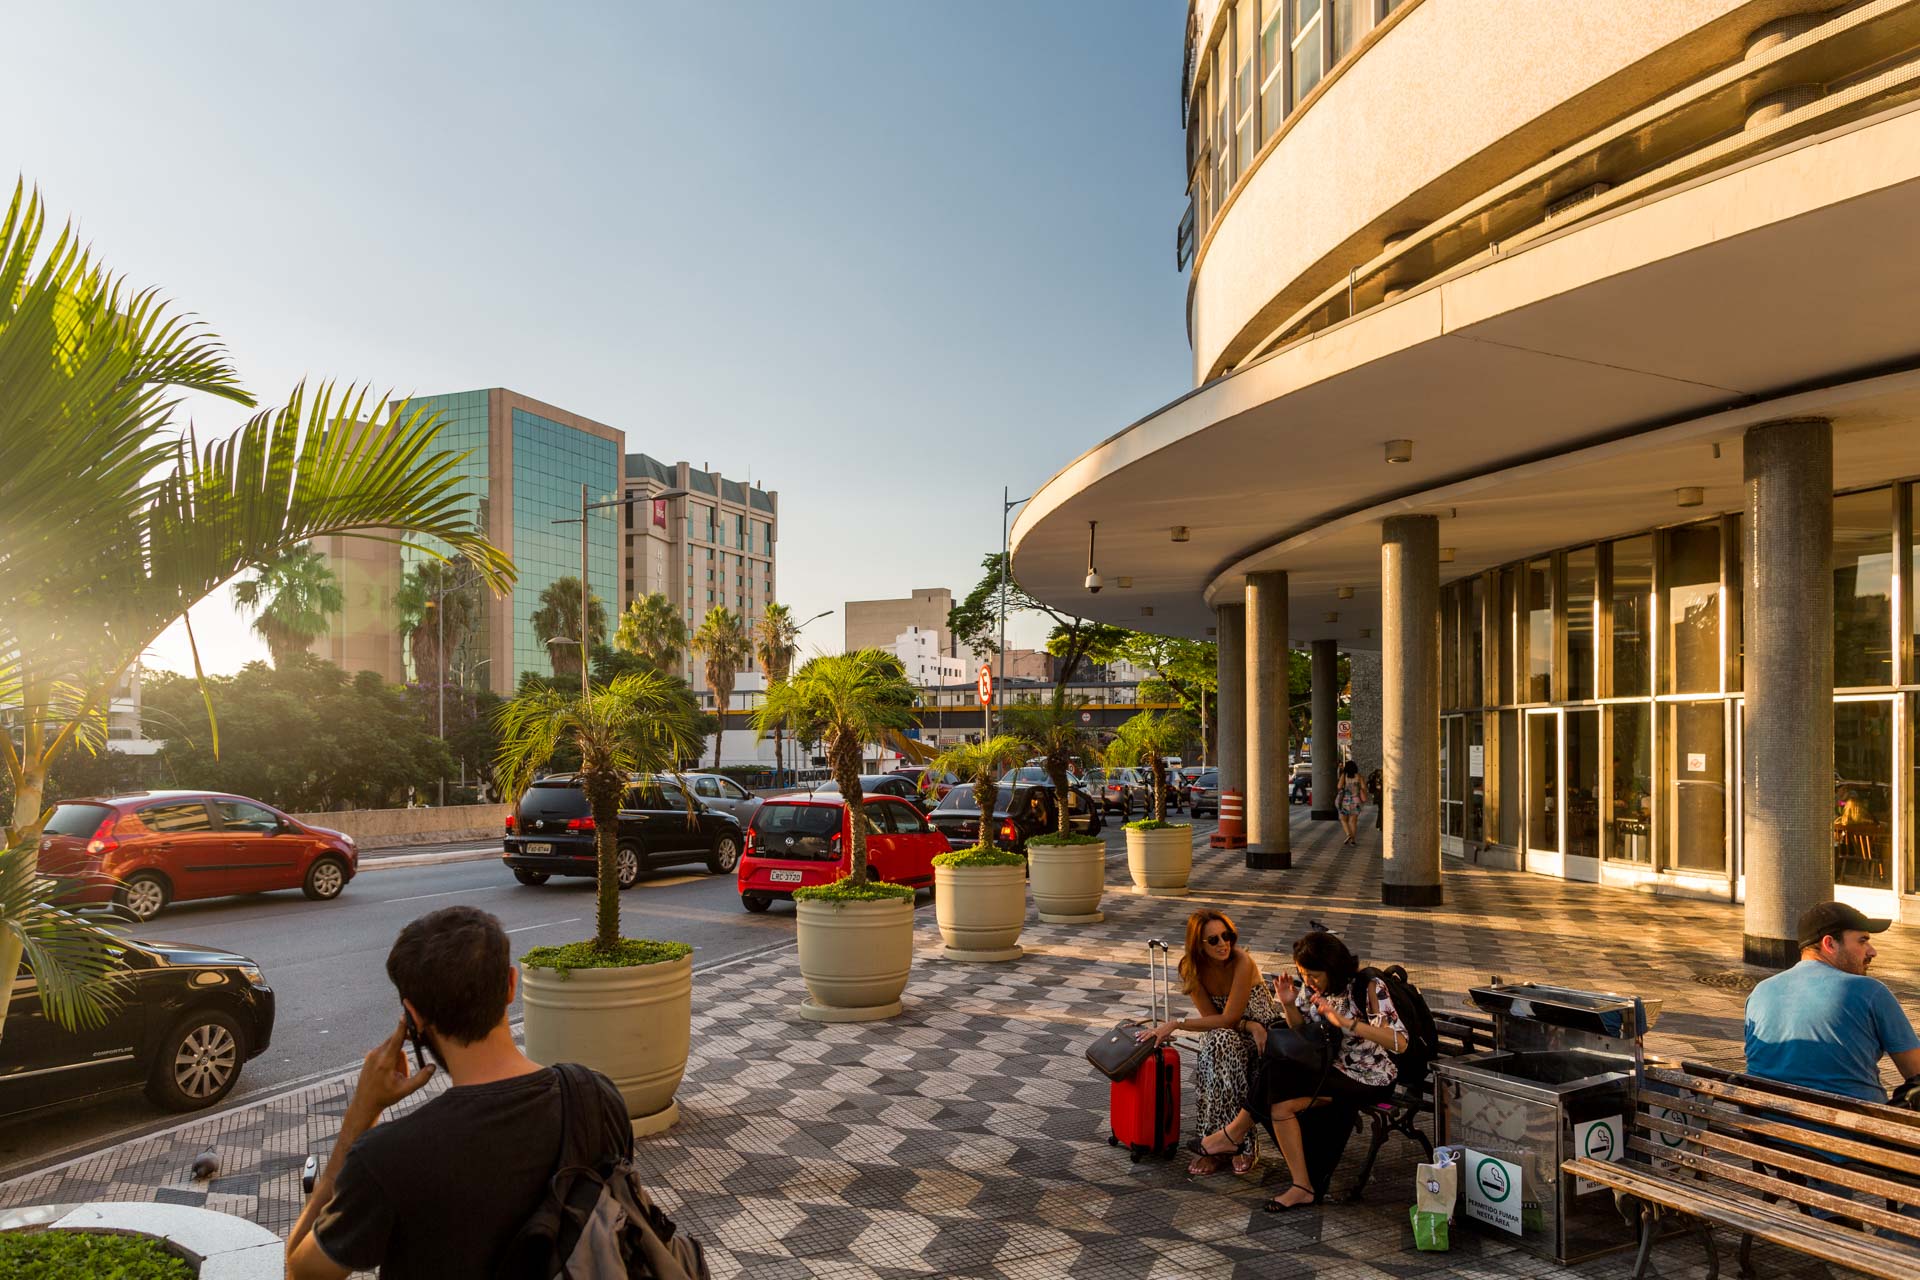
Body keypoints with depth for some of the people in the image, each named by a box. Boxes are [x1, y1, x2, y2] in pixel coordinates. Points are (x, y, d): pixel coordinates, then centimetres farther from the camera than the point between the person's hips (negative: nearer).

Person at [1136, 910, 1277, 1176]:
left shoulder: (1242, 962, -24)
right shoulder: (1190, 968, -11)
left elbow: (1227, 1019, -24)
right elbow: (1212, 1018, -11)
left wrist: (1175, 1024, -24)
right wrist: (1249, 1025, -27)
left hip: (1262, 1033, -3)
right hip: (1226, 1038, 3)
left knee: (1221, 1040, -34)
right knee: (1220, 1040, -33)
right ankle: (1242, 1143, -26)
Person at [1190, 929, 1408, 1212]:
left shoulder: (1369, 987, -20)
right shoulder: (1311, 985, -2)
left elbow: (1400, 1043, -28)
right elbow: (1303, 1034, 9)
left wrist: (1344, 1021, -35)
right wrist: (1289, 1005, -12)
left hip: (1369, 1080, -7)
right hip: (1334, 1067, 7)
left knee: (1281, 1102, -24)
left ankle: (1236, 1132, 0)